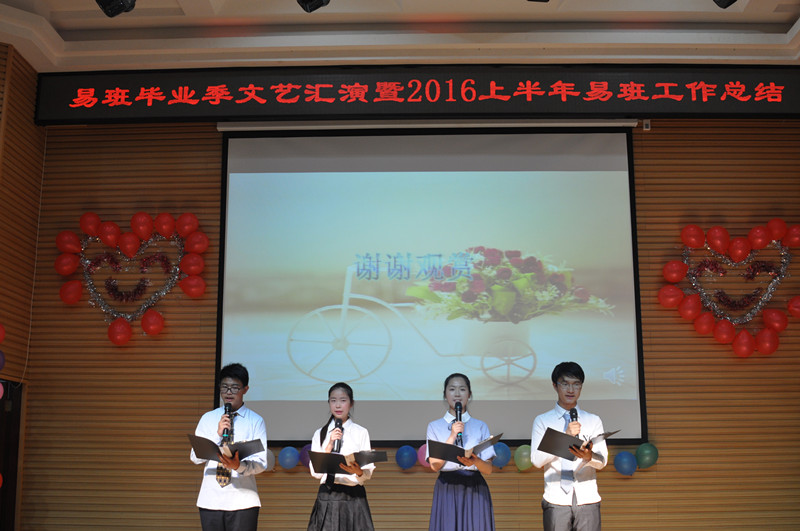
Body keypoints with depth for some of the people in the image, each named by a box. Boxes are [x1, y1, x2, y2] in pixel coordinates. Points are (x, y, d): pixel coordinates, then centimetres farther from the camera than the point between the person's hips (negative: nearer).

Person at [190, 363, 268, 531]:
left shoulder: (256, 421, 2)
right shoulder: (208, 418, 10)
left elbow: (261, 463, -5)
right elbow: (196, 457, 2)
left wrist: (238, 465, -24)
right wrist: (218, 434, -11)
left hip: (242, 502, -2)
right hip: (210, 499, 2)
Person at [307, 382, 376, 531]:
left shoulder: (361, 433, 4)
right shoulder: (320, 434, 9)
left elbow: (368, 474, 1)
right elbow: (316, 472, 1)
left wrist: (358, 472, -20)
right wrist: (329, 445, -9)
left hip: (354, 497, -1)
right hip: (326, 498, 1)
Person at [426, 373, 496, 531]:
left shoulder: (481, 427, 10)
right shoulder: (435, 426, 9)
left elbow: (488, 469, 3)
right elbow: (435, 464, -3)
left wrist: (475, 461, -19)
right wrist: (453, 436, -11)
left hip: (475, 490, 1)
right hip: (446, 490, -1)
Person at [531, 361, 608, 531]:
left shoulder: (593, 420, 14)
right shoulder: (542, 421, 9)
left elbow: (602, 461, 3)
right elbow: (537, 460, -3)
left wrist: (588, 456, -20)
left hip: (587, 498, 1)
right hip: (556, 499, -1)